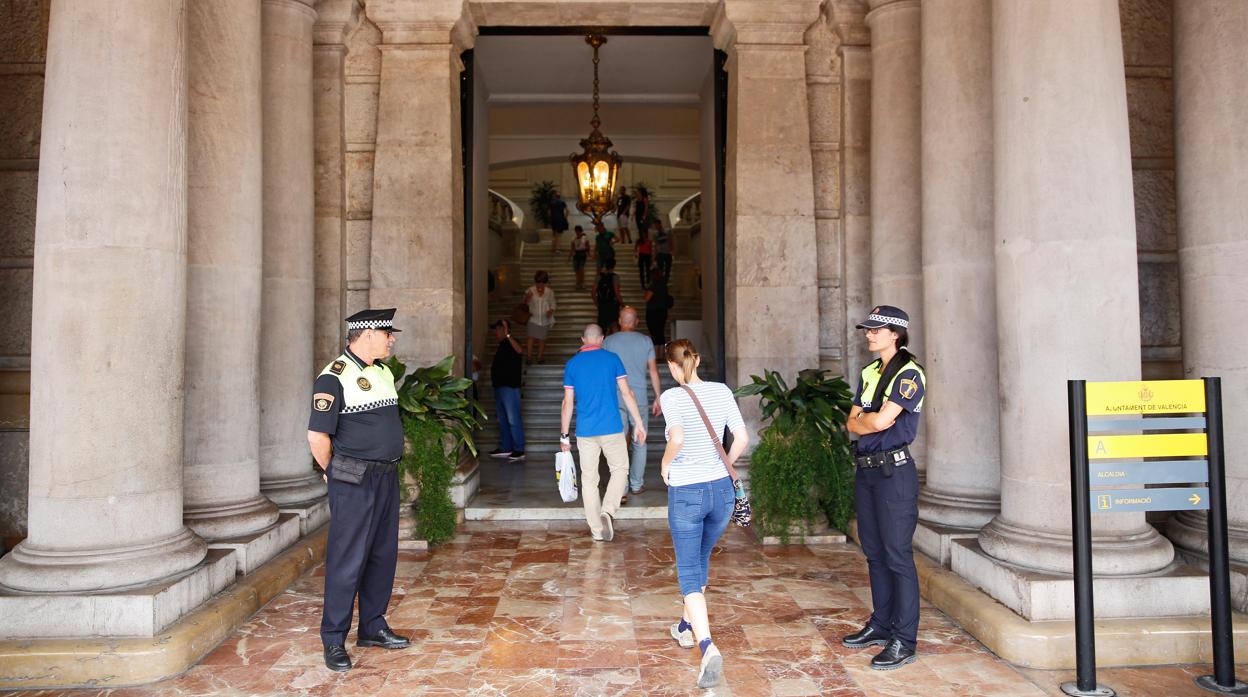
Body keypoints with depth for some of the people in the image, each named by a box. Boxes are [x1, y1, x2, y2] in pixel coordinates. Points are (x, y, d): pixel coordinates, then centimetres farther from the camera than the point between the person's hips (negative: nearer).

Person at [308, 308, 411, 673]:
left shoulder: (383, 372, 12)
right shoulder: (334, 377, -13)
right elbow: (317, 436, -14)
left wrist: (388, 467, 15)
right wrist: (336, 475, -4)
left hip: (387, 477, 8)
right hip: (354, 484, -8)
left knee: (383, 556, 14)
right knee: (347, 561, -1)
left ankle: (372, 627, 28)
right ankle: (333, 640, 12)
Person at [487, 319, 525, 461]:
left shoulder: (511, 343, -10)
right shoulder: (503, 345, 19)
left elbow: (520, 350, -35)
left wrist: (507, 335, -41)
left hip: (510, 387, -10)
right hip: (500, 386, 10)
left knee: (514, 420, -9)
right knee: (502, 420, 14)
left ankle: (519, 450, -7)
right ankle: (505, 448, 21)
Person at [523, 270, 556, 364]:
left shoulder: (549, 291, -2)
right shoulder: (531, 290, -4)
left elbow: (553, 304, 6)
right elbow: (526, 303, 4)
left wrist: (551, 310, -14)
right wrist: (527, 298, -18)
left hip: (544, 319, 1)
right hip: (533, 318, -1)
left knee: (542, 339, 9)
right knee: (531, 337, -12)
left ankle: (540, 357, 23)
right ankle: (529, 357, -8)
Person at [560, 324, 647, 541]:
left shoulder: (572, 364, 4)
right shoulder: (612, 358, -1)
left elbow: (568, 403, 3)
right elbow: (626, 393, -4)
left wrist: (564, 436, 9)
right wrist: (638, 423, 2)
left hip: (585, 431, 2)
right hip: (611, 428, -2)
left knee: (589, 479, 10)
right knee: (620, 469, 14)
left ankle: (597, 530, 14)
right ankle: (607, 511, -7)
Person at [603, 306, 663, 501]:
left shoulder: (609, 341, 1)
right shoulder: (645, 341, 2)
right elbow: (653, 371, 2)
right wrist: (658, 398, 9)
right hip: (640, 398, 0)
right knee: (639, 443, 15)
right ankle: (636, 484, 22)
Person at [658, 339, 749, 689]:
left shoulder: (672, 397, -13)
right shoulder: (722, 391, 0)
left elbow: (677, 437, -28)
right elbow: (742, 437, 0)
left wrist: (666, 463, -10)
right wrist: (724, 468, 13)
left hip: (685, 492, -5)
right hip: (721, 489, 5)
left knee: (689, 573, 3)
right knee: (701, 560, 24)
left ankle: (707, 646, -13)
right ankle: (687, 627, 40)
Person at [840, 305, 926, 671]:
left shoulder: (909, 373, -10)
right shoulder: (869, 372, 15)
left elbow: (881, 421, -19)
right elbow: (852, 424, 10)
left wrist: (864, 418, 0)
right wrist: (871, 420, -9)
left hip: (894, 471, -8)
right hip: (866, 469, 8)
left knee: (897, 555, -4)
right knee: (874, 552, 14)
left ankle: (904, 640, 3)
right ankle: (881, 625, 26)